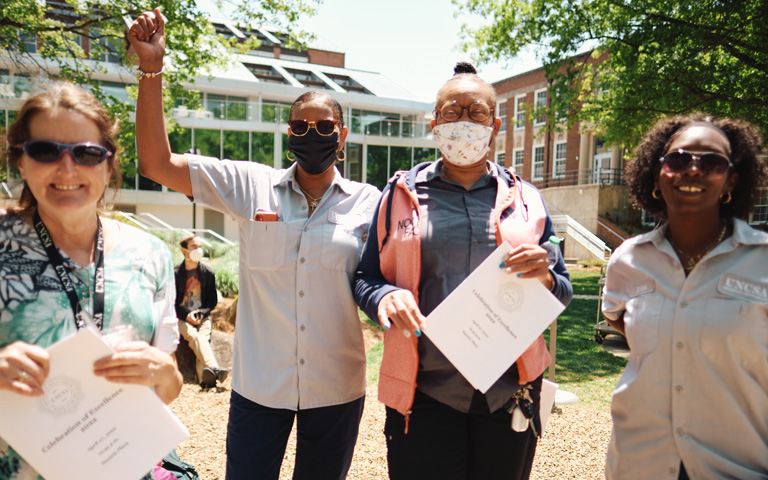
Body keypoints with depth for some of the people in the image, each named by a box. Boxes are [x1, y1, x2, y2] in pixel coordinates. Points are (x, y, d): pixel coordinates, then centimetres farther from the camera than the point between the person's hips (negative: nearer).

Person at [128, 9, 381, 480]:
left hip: (337, 390, 1)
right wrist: (151, 69, -11)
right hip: (259, 386, 0)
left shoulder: (368, 202, -1)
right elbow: (158, 164, -5)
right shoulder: (252, 186, -1)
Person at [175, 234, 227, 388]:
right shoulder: (175, 274, 2)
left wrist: (202, 312, -7)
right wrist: (186, 315, -14)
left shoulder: (208, 273, 10)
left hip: (202, 316, 2)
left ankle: (205, 377, -47)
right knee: (195, 337, -31)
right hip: (182, 318, -2)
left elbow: (213, 300, 13)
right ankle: (214, 368, -50)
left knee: (204, 338, -27)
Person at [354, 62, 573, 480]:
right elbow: (365, 277, 4)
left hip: (510, 393, 2)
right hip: (424, 393, -2)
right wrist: (384, 297, -18)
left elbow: (562, 292, 11)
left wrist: (546, 277, -12)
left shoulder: (524, 199, 8)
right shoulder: (402, 194, 4)